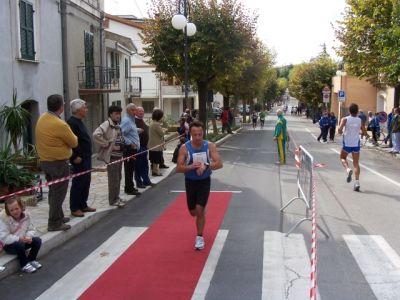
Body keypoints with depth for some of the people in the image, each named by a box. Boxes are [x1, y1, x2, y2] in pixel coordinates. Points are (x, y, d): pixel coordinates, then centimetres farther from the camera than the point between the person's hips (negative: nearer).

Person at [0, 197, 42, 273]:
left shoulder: (26, 215, -9)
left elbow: (31, 229, -1)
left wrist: (29, 237, -24)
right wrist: (19, 238, -34)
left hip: (23, 241, 5)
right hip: (9, 245, -5)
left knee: (37, 240, -16)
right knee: (20, 244, -35)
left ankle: (31, 260, 5)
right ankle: (24, 265, -12)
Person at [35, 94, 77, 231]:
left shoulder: (42, 119, 2)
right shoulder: (60, 125, -23)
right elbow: (74, 142, -12)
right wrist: (71, 135, 6)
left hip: (45, 161, 9)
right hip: (59, 163, -9)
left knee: (53, 190, 19)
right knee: (59, 193, 1)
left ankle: (58, 216, 32)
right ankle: (54, 223, 6)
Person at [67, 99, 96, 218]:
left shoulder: (79, 122, 16)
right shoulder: (71, 123, -16)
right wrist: (75, 157, -24)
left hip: (86, 158, 10)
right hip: (79, 159, -10)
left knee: (86, 182, 14)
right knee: (78, 183, -4)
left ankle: (83, 205, 23)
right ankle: (74, 208, 5)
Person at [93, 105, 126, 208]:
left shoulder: (117, 125, 14)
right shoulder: (106, 124, -14)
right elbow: (96, 135, -28)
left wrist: (122, 146, 13)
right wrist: (108, 144, -22)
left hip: (119, 155, 9)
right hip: (112, 155, -9)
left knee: (118, 178, 16)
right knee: (113, 178, -3)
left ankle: (116, 197, 27)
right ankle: (113, 200, 6)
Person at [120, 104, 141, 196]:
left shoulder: (132, 120, 16)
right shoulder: (126, 120, -15)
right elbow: (121, 134, -23)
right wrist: (130, 143, -21)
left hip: (133, 148, 10)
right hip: (129, 148, -10)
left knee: (131, 168, 15)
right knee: (129, 169, -3)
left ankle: (130, 187, 24)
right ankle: (129, 189, 2)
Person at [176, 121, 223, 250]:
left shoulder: (210, 146, -14)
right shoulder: (184, 148, -16)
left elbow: (219, 163, -21)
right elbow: (178, 168, -17)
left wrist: (206, 165, -37)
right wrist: (191, 167, -34)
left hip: (204, 181, -1)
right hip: (190, 181, 1)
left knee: (200, 209, -10)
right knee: (193, 212, 13)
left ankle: (199, 237, 9)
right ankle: (202, 210, 51)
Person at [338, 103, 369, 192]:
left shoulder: (345, 119, -6)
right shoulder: (360, 121, 0)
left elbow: (339, 130, -18)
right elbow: (365, 133, 2)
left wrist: (341, 132, 4)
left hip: (346, 144, -1)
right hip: (356, 144, 2)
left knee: (343, 158, 22)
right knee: (356, 163, 6)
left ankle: (348, 169, -9)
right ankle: (357, 182, -4)